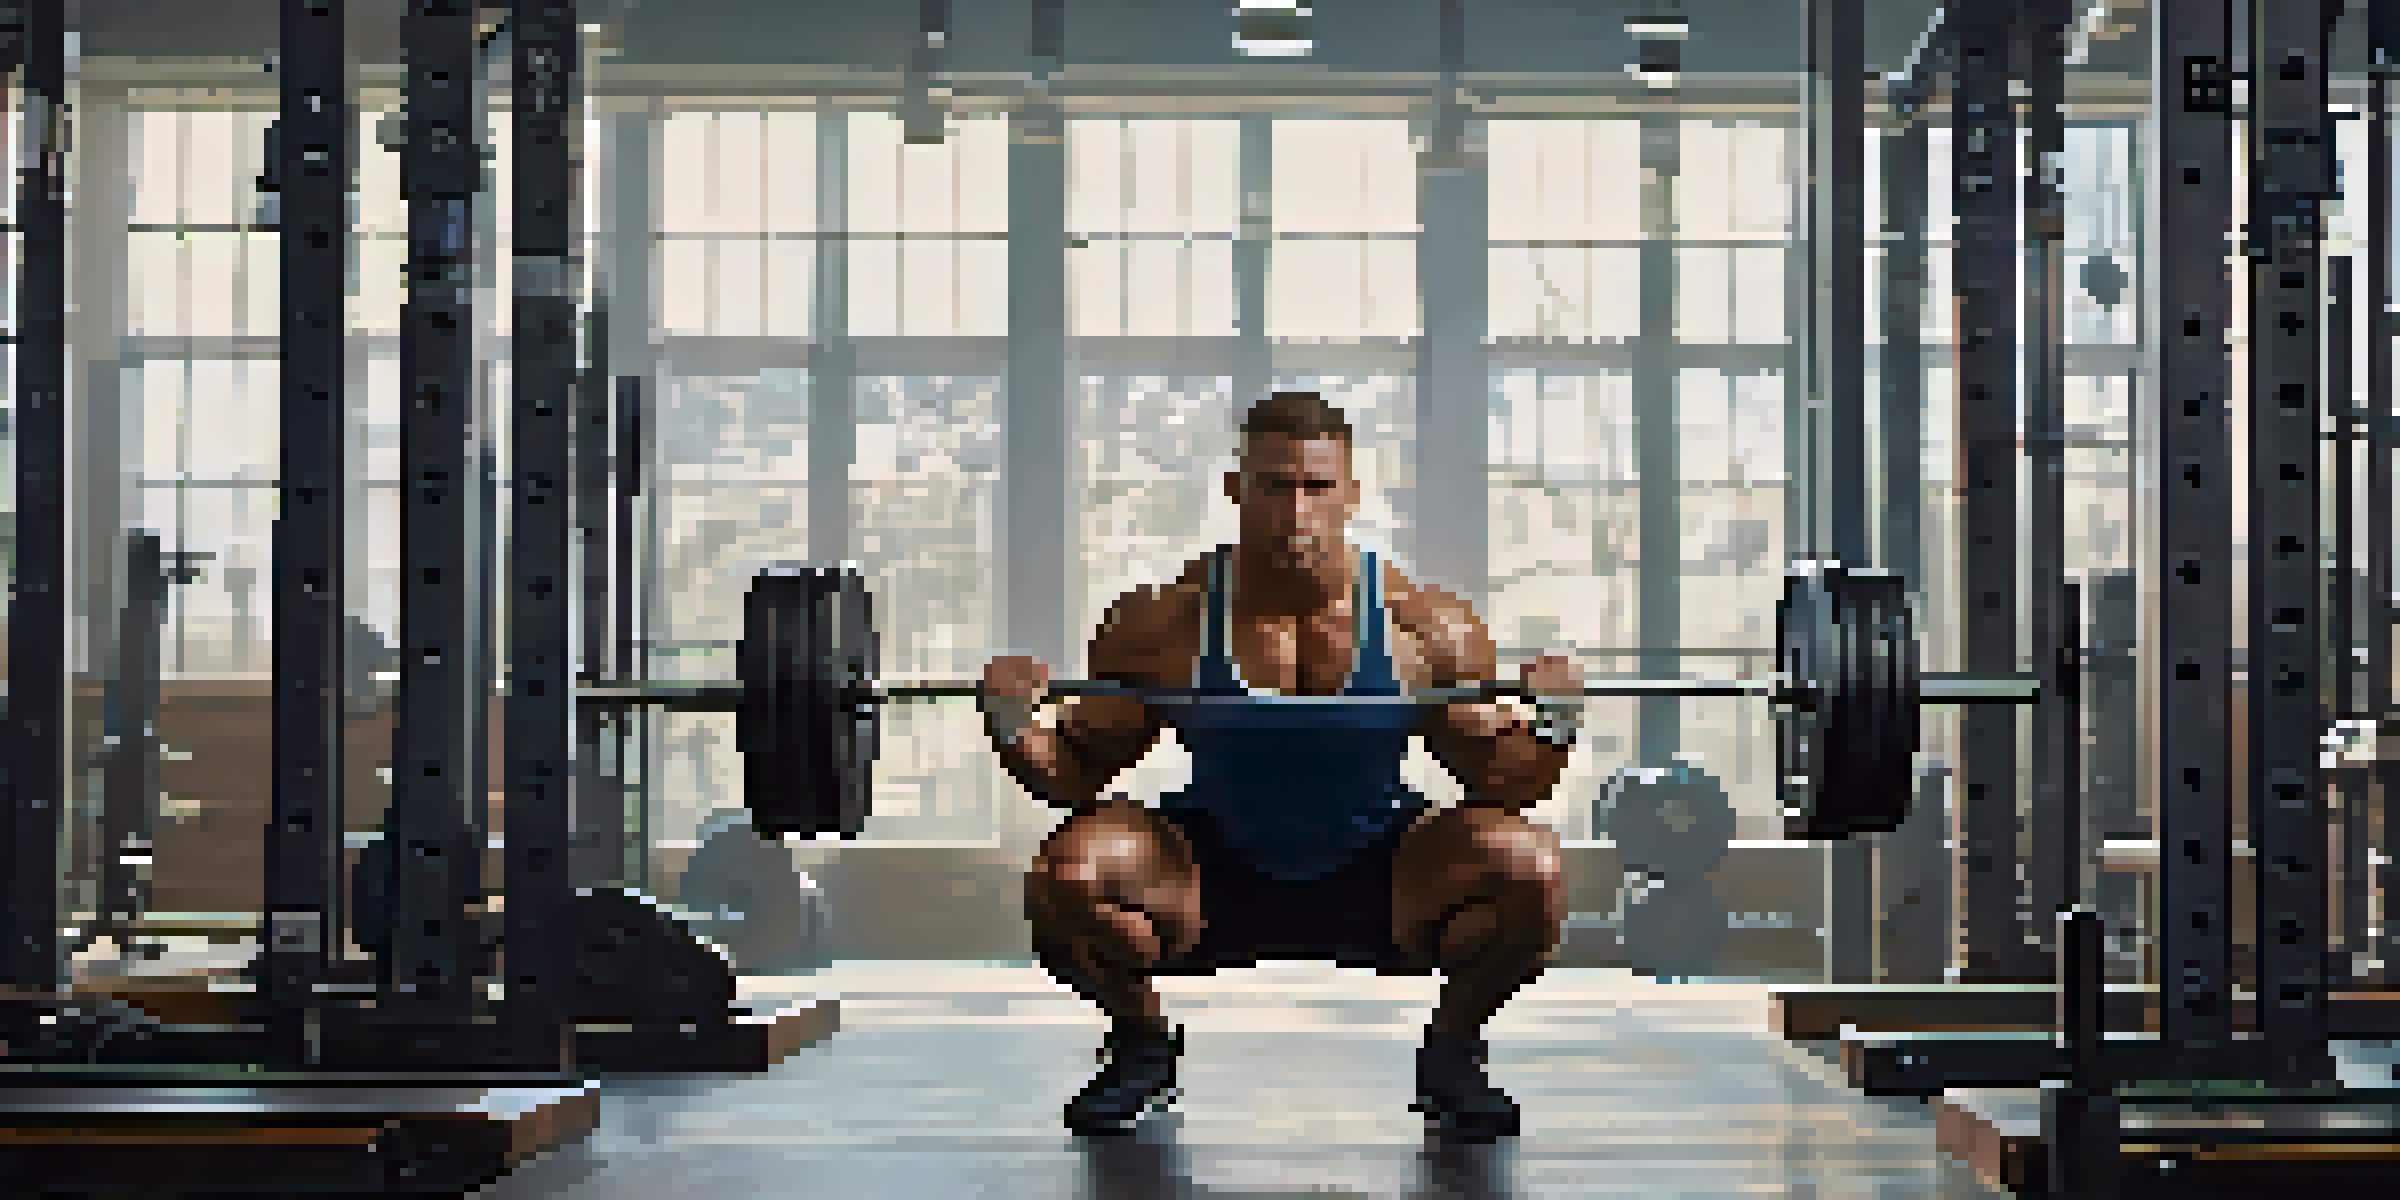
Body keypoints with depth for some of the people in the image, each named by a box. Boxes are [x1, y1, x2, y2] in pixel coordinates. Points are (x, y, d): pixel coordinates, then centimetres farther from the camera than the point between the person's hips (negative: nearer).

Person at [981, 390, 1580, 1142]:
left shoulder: (1425, 625, -11)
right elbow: (1077, 773, -3)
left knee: (1527, 868, -27)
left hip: (1375, 883, 0)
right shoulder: (1164, 622, -11)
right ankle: (1142, 1043, 6)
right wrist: (1015, 730, -23)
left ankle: (1450, 1051, 5)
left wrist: (1547, 734, -23)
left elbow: (1497, 782, -2)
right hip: (1213, 879, 0)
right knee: (1065, 876, -28)